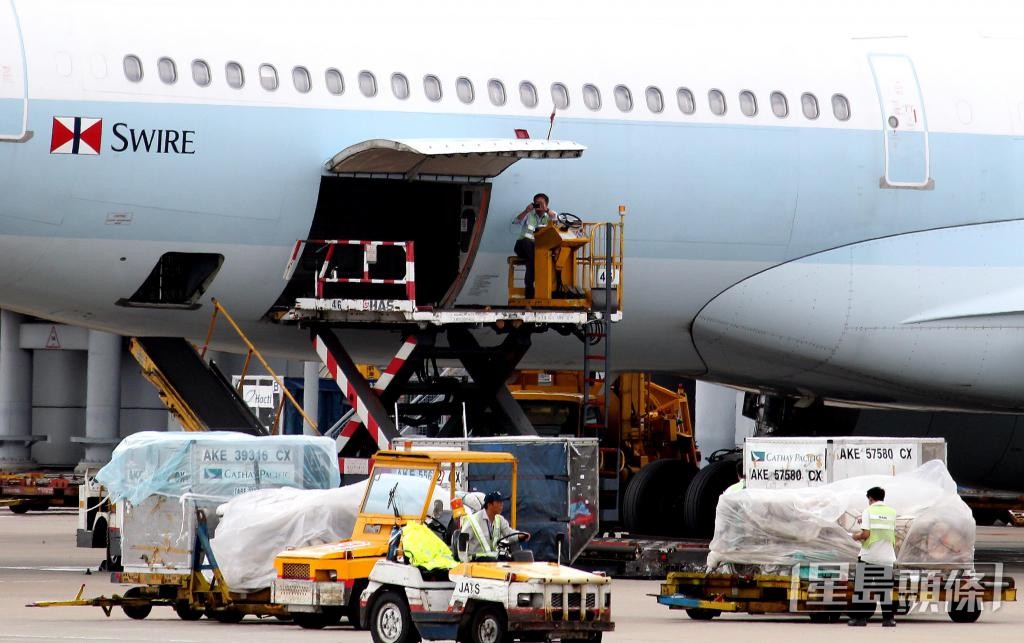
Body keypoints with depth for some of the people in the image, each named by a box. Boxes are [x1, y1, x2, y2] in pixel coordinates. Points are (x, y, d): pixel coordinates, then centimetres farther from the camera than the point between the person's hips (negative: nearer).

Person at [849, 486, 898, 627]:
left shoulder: (869, 511, -5)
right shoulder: (891, 512, 6)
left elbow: (865, 534, -15)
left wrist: (856, 536, 8)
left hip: (868, 556, -3)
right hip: (887, 557, 3)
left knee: (861, 588, 6)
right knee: (886, 589, 9)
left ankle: (859, 617, 4)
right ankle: (888, 618, 3)